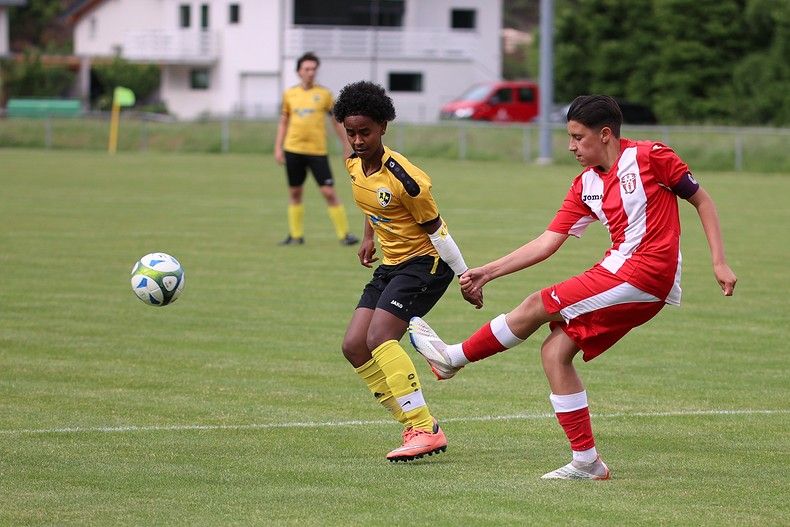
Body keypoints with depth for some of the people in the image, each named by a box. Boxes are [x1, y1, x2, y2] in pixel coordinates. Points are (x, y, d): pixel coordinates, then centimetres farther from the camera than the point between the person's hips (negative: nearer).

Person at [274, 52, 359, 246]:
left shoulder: (324, 94, 2)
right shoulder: (290, 94, 7)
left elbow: (337, 121, 7)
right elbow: (283, 122, 14)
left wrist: (347, 147, 7)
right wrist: (278, 147, 7)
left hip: (317, 150, -2)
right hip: (293, 150, 2)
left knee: (329, 192, -8)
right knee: (295, 192, 8)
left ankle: (344, 234, -2)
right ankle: (296, 235, 18)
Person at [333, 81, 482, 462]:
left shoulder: (403, 177, -23)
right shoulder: (354, 166, 0)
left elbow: (436, 229, -15)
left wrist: (466, 279, -9)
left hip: (425, 262, -9)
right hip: (391, 264, 9)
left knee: (379, 338, -24)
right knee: (354, 346, -1)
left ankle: (425, 430, -21)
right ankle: (418, 427, 4)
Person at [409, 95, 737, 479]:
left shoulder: (650, 157, -6)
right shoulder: (586, 185, 13)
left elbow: (701, 200, 2)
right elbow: (547, 242, 12)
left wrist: (719, 262, -5)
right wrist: (487, 272, 5)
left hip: (645, 275, -8)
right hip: (619, 270, 8)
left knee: (538, 306, -8)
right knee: (555, 352, 0)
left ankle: (453, 358, 11)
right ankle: (586, 462, 4)